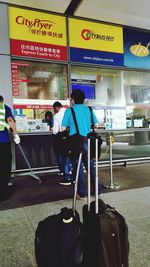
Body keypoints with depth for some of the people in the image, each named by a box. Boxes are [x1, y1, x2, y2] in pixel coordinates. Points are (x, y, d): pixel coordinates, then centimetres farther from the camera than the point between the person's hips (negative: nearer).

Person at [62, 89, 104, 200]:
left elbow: (63, 128, -5)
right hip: (87, 140, 3)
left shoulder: (69, 110, -4)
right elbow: (96, 125, 8)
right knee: (91, 166, 15)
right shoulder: (89, 109, 5)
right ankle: (98, 189, 23)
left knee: (78, 167, 6)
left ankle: (82, 193, 13)